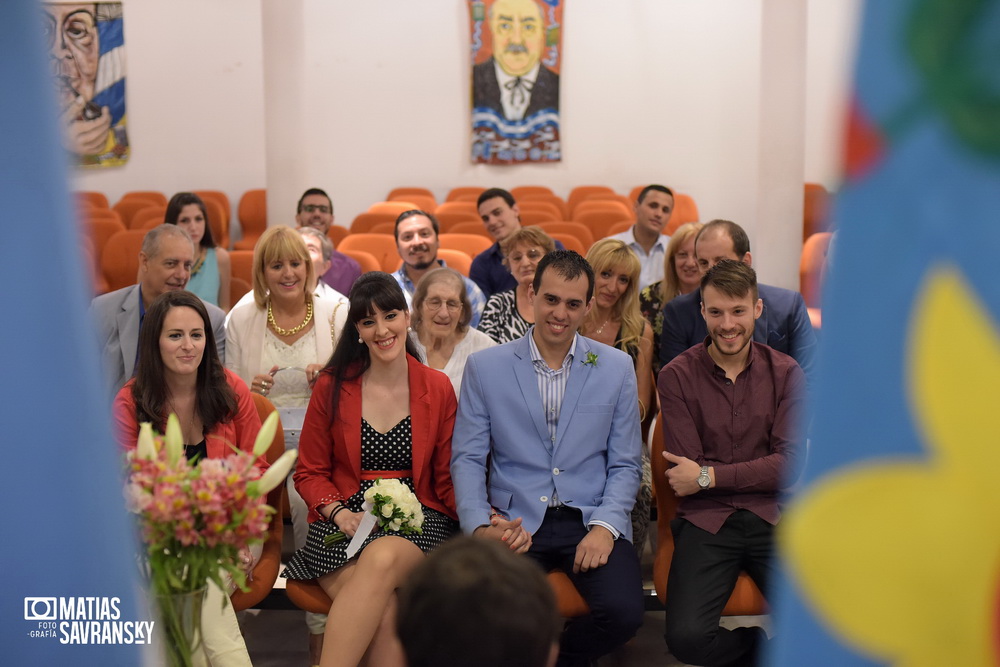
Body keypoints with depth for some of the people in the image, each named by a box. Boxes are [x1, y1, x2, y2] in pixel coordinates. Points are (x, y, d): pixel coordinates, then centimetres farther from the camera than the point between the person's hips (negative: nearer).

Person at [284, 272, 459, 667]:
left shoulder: (437, 389, 7)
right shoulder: (331, 387, 7)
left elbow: (448, 478, 9)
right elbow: (310, 472, 12)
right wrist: (339, 512, -8)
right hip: (348, 524, 0)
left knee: (383, 558, -37)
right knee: (384, 615, -33)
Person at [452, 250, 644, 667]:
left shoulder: (617, 368, 9)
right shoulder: (484, 367, 6)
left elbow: (625, 464, 8)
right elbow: (467, 459, 4)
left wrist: (605, 527, -9)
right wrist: (481, 527, -13)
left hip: (591, 523, 1)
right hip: (514, 523, -1)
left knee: (624, 612, -25)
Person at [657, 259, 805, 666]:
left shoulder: (785, 373, 7)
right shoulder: (676, 377, 2)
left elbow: (789, 464, -1)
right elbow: (686, 474, -2)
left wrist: (710, 476, -8)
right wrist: (755, 473, -8)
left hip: (771, 515, 1)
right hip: (705, 521, -1)